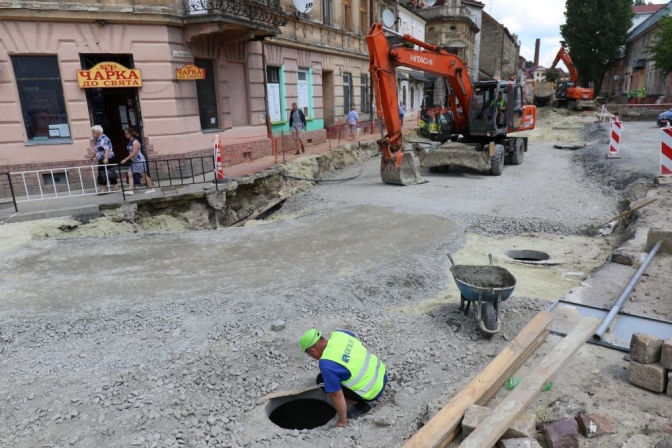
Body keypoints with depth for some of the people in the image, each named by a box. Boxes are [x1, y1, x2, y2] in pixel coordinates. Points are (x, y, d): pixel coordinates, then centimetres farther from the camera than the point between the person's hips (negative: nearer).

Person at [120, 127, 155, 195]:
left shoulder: (135, 141, -16)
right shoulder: (130, 141, 10)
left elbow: (134, 153, -21)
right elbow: (131, 152, 16)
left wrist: (125, 159, -21)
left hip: (140, 160, -9)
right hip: (134, 161, 9)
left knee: (144, 175, -1)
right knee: (130, 174, -1)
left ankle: (151, 188, 11)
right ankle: (130, 190, -4)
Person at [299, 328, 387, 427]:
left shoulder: (327, 364, -27)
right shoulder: (338, 333, -7)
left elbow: (337, 395, -20)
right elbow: (356, 340, 15)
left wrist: (342, 421, -5)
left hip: (373, 390, -8)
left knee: (322, 382, -3)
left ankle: (361, 405, 3)